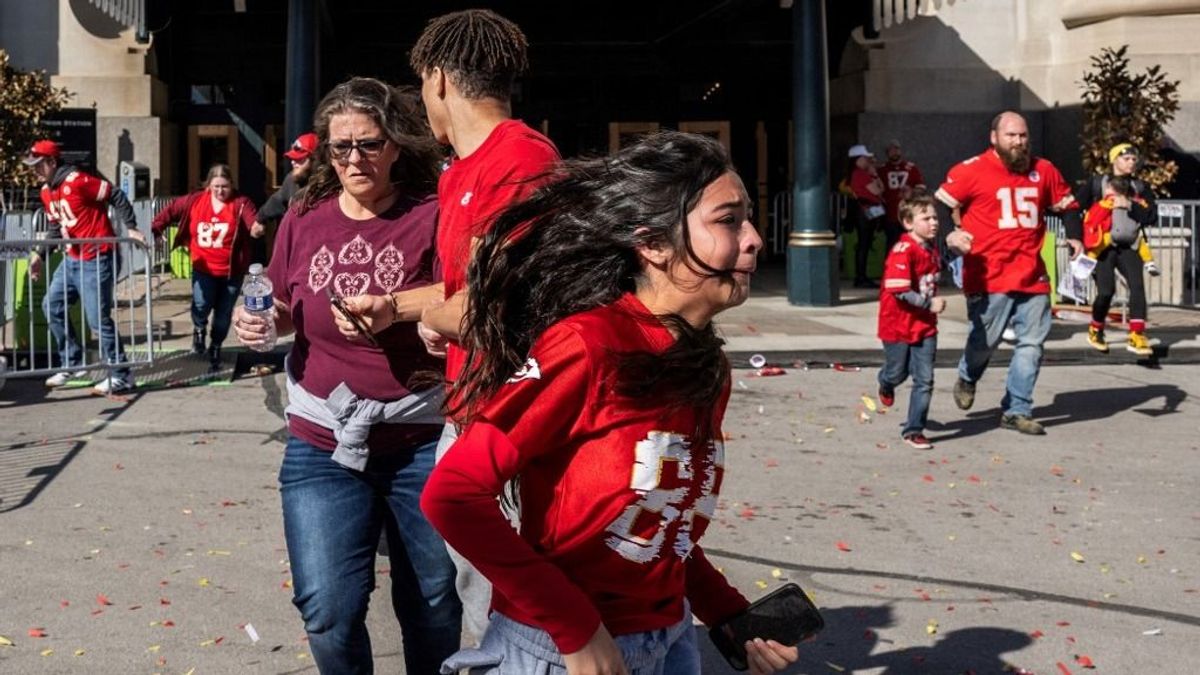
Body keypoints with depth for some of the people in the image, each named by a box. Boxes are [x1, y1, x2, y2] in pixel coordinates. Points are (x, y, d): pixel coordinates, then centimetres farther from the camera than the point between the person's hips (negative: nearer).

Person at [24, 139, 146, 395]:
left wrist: (131, 228, -22)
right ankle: (72, 364, 23)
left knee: (98, 318, -8)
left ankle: (120, 376, 1)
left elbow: (117, 197, -17)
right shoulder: (47, 191, 10)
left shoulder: (78, 181, -18)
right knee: (51, 305, 13)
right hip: (72, 260, 10)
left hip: (97, 260, -10)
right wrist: (39, 254, 13)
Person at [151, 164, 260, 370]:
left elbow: (252, 220, -27)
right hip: (204, 268, 1)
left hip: (231, 270, -1)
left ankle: (215, 349, 34)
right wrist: (155, 229, 3)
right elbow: (172, 210, 10)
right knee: (201, 304, -20)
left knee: (223, 314, 11)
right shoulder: (195, 200, -1)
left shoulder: (240, 203, -10)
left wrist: (257, 227, -50)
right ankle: (199, 329, 15)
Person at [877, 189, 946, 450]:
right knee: (898, 373, 14)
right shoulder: (903, 251, -21)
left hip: (925, 324, 6)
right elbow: (900, 291, -26)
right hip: (898, 323, -6)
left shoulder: (933, 248, 4)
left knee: (925, 380, -1)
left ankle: (913, 430, 8)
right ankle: (886, 384, 52)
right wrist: (929, 303, -25)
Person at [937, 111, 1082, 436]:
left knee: (1032, 343, 3)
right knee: (984, 341, 4)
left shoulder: (1044, 171, 10)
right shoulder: (971, 171, -4)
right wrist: (951, 234, -14)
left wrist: (1074, 237, 9)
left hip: (1033, 277, 4)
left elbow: (1067, 205, 23)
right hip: (988, 277, -4)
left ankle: (1017, 410, 12)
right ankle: (967, 378, 38)